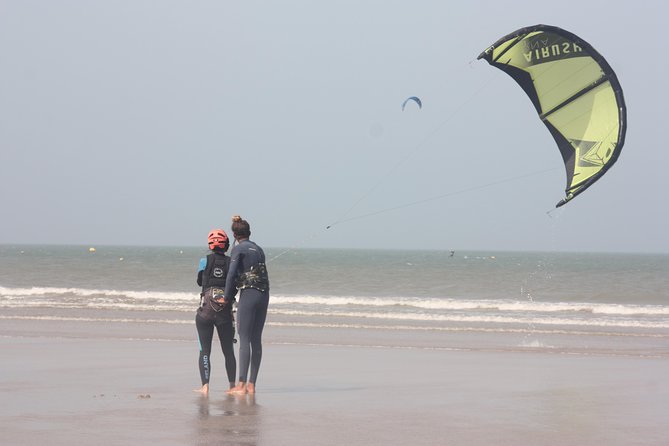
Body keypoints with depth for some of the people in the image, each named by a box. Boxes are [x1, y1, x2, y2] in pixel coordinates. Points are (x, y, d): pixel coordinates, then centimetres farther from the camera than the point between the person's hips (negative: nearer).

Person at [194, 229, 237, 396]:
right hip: (225, 311, 2)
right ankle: (232, 385, 19)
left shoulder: (205, 261, -3)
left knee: (205, 350, 1)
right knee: (228, 350, 14)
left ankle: (205, 387, -8)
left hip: (206, 308, -2)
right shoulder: (231, 262, 0)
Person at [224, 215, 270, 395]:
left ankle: (241, 385, -9)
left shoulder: (239, 249, -5)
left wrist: (227, 298, -2)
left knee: (244, 340, -6)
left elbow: (232, 275, -13)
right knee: (256, 340, 9)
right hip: (264, 295, 7)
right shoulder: (258, 250, 17)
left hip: (248, 295, -7)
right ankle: (252, 384, 10)